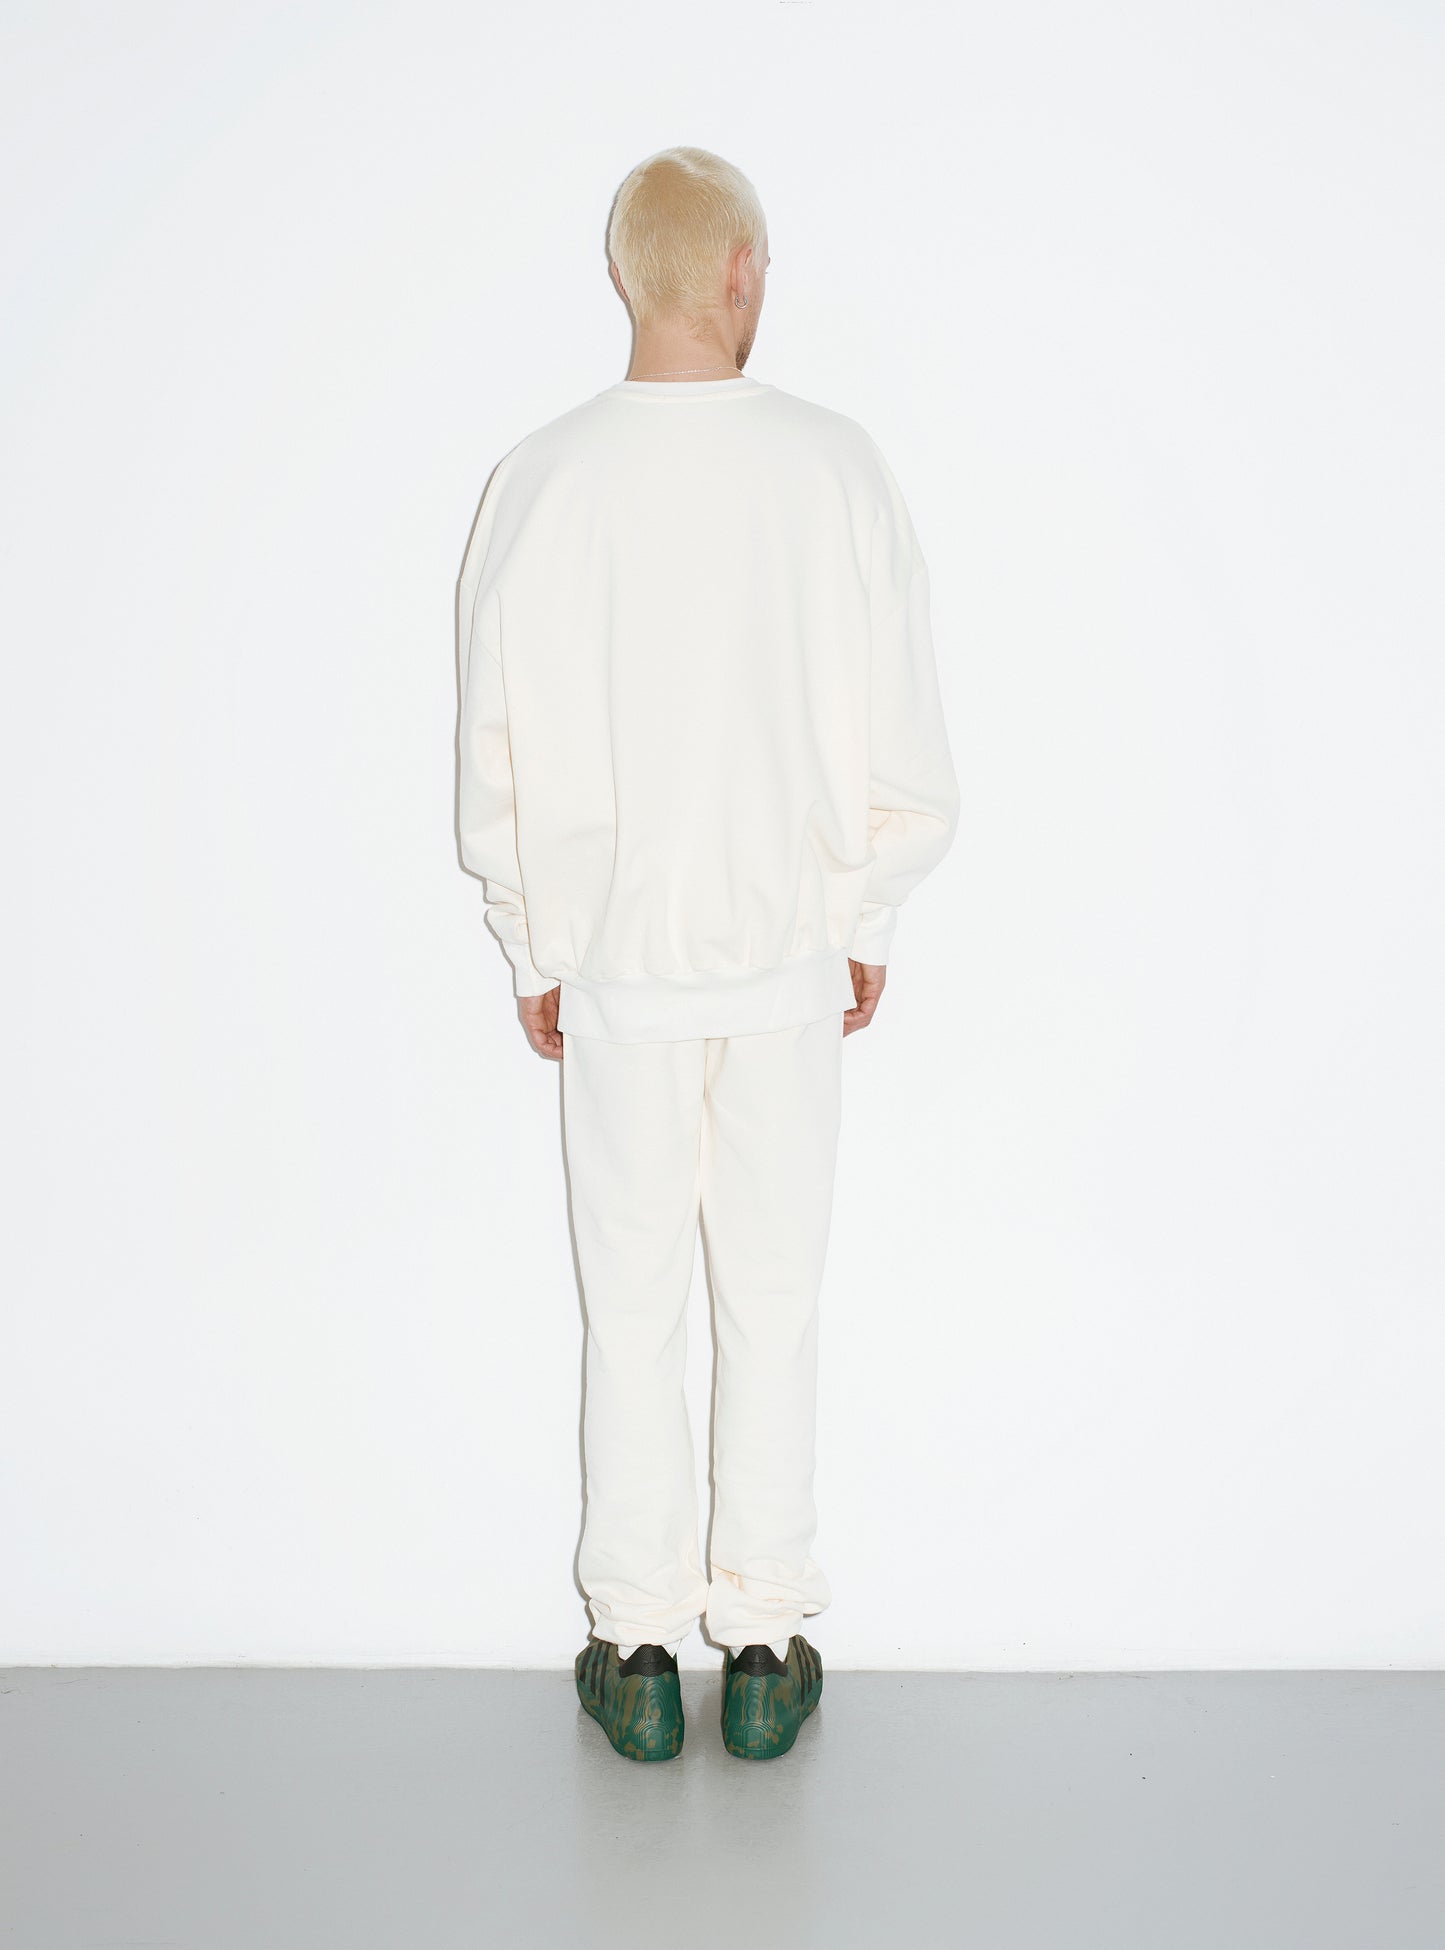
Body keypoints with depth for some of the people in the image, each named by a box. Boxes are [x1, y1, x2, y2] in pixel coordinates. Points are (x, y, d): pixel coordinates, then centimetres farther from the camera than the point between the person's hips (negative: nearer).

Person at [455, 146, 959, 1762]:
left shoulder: (539, 483, -9)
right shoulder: (836, 470, -9)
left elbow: (500, 764, -5)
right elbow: (902, 750, -6)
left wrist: (534, 956, 8)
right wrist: (865, 926, 9)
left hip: (613, 962, 0)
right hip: (789, 959, 0)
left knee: (631, 1309, 11)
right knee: (774, 1306, 12)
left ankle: (637, 1644, 22)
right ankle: (766, 1644, 22)